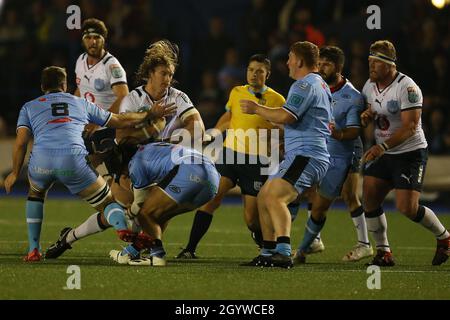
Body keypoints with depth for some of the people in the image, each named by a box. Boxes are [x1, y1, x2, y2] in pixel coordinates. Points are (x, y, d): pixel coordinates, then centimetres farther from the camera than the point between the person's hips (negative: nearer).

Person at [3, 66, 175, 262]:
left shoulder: (29, 107, 27)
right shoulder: (81, 103, 29)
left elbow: (21, 142, 11)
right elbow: (120, 121, 33)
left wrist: (15, 173, 19)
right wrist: (151, 115, 45)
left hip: (41, 160, 1)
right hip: (74, 160, -1)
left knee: (36, 194, 34)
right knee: (108, 204, 12)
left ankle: (33, 250, 24)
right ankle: (123, 227, -24)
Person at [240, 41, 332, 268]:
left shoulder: (305, 84, -10)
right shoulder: (320, 84, 24)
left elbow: (286, 116, -22)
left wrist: (256, 109, -9)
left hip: (306, 155, -11)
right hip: (298, 156, 11)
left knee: (275, 197, -27)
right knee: (263, 198, 15)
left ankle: (284, 253, -39)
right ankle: (268, 253, 19)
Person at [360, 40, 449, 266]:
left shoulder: (407, 88, -19)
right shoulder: (369, 86, 6)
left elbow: (410, 127, -24)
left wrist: (383, 147, -33)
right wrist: (366, 117, -5)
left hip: (410, 152, -7)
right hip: (383, 153, 7)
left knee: (407, 207, -14)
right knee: (369, 199, -7)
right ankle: (383, 252, 6)